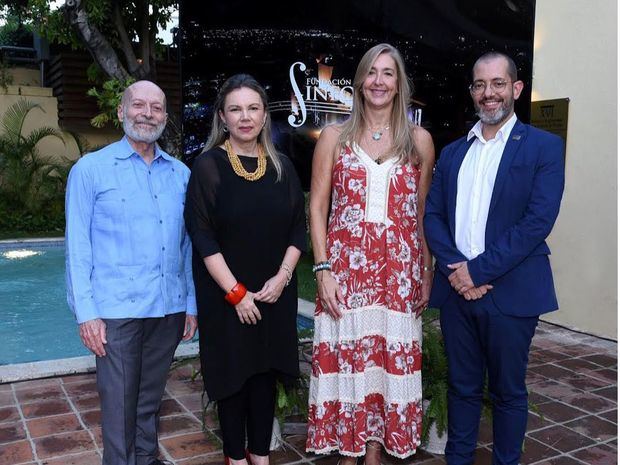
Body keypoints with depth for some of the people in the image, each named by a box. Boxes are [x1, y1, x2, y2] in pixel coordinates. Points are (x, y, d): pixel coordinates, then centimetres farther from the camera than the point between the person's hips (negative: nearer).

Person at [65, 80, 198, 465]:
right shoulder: (91, 169, -2)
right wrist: (86, 313, -9)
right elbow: (78, 246, -4)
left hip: (169, 309, 4)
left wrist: (191, 304, 8)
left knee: (150, 399, 17)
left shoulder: (180, 174, 8)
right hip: (117, 311, -3)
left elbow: (188, 244, 11)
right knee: (119, 405, 5)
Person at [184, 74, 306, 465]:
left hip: (274, 294, 3)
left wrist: (282, 277, -8)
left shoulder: (282, 166, 4)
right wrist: (235, 293, -14)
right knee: (233, 373, 8)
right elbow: (202, 237, -11)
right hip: (226, 295, -3)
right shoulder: (209, 166, -7)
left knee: (266, 373, 11)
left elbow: (299, 227, 5)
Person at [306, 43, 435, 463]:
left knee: (390, 360, 7)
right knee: (344, 359, 4)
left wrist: (427, 273, 4)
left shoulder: (419, 140, 6)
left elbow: (424, 213, 9)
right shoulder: (335, 136, 4)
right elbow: (317, 207, 2)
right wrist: (323, 269, -7)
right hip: (345, 268, 0)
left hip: (399, 269, 1)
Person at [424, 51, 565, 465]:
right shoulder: (453, 152, 12)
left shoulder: (544, 147, -2)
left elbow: (539, 221, -12)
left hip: (510, 291, -4)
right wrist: (453, 268, -11)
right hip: (458, 290, 4)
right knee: (462, 386, 15)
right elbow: (433, 215, 6)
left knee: (508, 391, 11)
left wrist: (478, 270, -16)